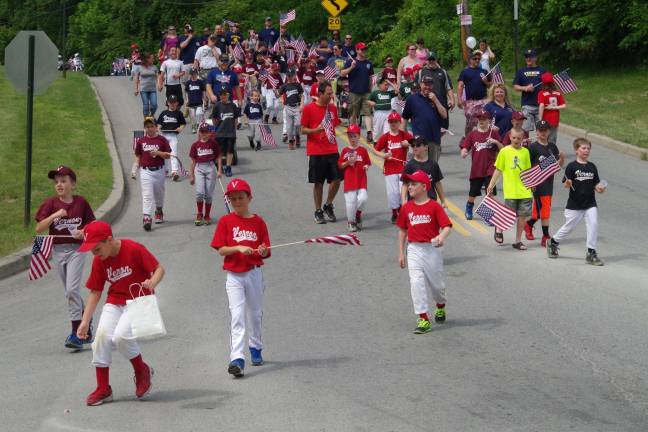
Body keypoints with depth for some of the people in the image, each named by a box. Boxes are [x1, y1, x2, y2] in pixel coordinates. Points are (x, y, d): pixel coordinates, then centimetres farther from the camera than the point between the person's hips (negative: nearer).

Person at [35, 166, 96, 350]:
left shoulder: (80, 202, -2)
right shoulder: (51, 203, -1)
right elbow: (39, 229, -8)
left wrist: (84, 233, -15)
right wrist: (55, 215, -20)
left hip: (76, 249, -3)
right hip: (58, 250, 3)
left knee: (72, 289, -16)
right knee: (71, 291, 13)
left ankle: (77, 332, -12)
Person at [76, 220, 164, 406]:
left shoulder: (134, 249, -18)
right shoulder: (99, 261, -2)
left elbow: (159, 269, -13)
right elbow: (95, 292, 4)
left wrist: (152, 283, -35)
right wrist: (85, 321, 1)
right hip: (114, 302, 5)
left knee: (121, 336, -25)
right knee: (102, 335, -15)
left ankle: (142, 371, 4)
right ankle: (103, 389, -2)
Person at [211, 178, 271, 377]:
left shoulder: (258, 221, 3)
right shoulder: (226, 221, 0)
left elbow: (266, 252, 3)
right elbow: (221, 249, -6)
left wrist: (263, 251, -20)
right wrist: (239, 248, -22)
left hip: (254, 273, 2)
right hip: (234, 275, -2)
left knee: (255, 314, 15)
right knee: (237, 316, -11)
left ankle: (255, 349, 37)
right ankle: (237, 359, -18)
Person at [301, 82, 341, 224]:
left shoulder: (333, 108, 9)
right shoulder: (308, 108, -6)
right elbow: (303, 130, -4)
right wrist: (316, 130, -22)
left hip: (332, 151, 4)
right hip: (316, 152, -4)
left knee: (337, 179, -2)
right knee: (318, 182, 2)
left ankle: (328, 206, 18)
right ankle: (318, 211, 14)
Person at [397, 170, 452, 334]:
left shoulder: (434, 206, -8)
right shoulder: (407, 207, 5)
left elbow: (446, 226, -14)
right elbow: (402, 230, 12)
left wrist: (442, 237, -35)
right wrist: (401, 253, 10)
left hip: (432, 249, -3)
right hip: (414, 249, 3)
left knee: (436, 283, 11)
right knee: (416, 282, -9)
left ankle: (441, 307, 42)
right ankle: (423, 319, -7)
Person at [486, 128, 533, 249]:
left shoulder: (525, 152, 7)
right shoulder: (504, 151, -2)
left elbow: (528, 171, 14)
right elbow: (498, 170, 2)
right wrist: (491, 185, -1)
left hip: (524, 191, 3)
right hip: (510, 191, -3)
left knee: (522, 215, 4)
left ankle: (518, 241, 16)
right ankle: (499, 228, 30)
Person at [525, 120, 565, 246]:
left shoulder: (552, 147, 9)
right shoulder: (533, 147, -8)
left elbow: (559, 164, 12)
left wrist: (562, 158, -10)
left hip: (549, 182, 6)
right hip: (538, 183, -6)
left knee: (539, 209, 12)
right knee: (544, 209, -5)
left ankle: (529, 224, 32)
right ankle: (546, 237, 6)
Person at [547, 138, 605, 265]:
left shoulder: (592, 167, 6)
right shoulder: (572, 166, -7)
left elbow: (596, 184, 10)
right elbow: (565, 184, -8)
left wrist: (600, 189, -10)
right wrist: (568, 183, -30)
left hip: (590, 204, 3)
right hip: (574, 204, -3)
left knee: (593, 225, -10)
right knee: (568, 227, 9)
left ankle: (591, 253, -1)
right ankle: (553, 242, 35)